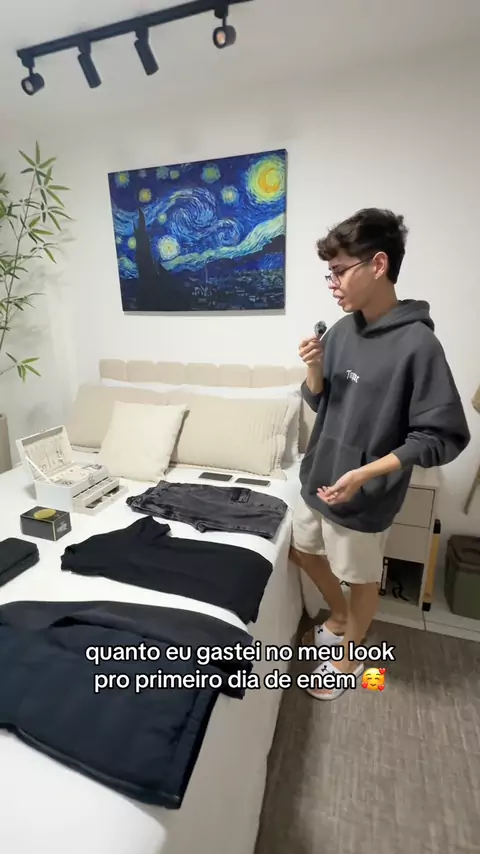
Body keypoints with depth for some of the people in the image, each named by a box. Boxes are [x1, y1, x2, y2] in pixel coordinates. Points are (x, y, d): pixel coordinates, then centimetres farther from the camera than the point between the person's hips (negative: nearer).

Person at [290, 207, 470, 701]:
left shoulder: (417, 343, -21)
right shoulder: (342, 331, 0)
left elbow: (443, 437, -18)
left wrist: (363, 474, -25)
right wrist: (314, 370, -13)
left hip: (365, 495, -7)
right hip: (317, 477, 7)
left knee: (361, 577, 16)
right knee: (303, 552, 24)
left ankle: (349, 656, 45)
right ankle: (339, 619, 52)